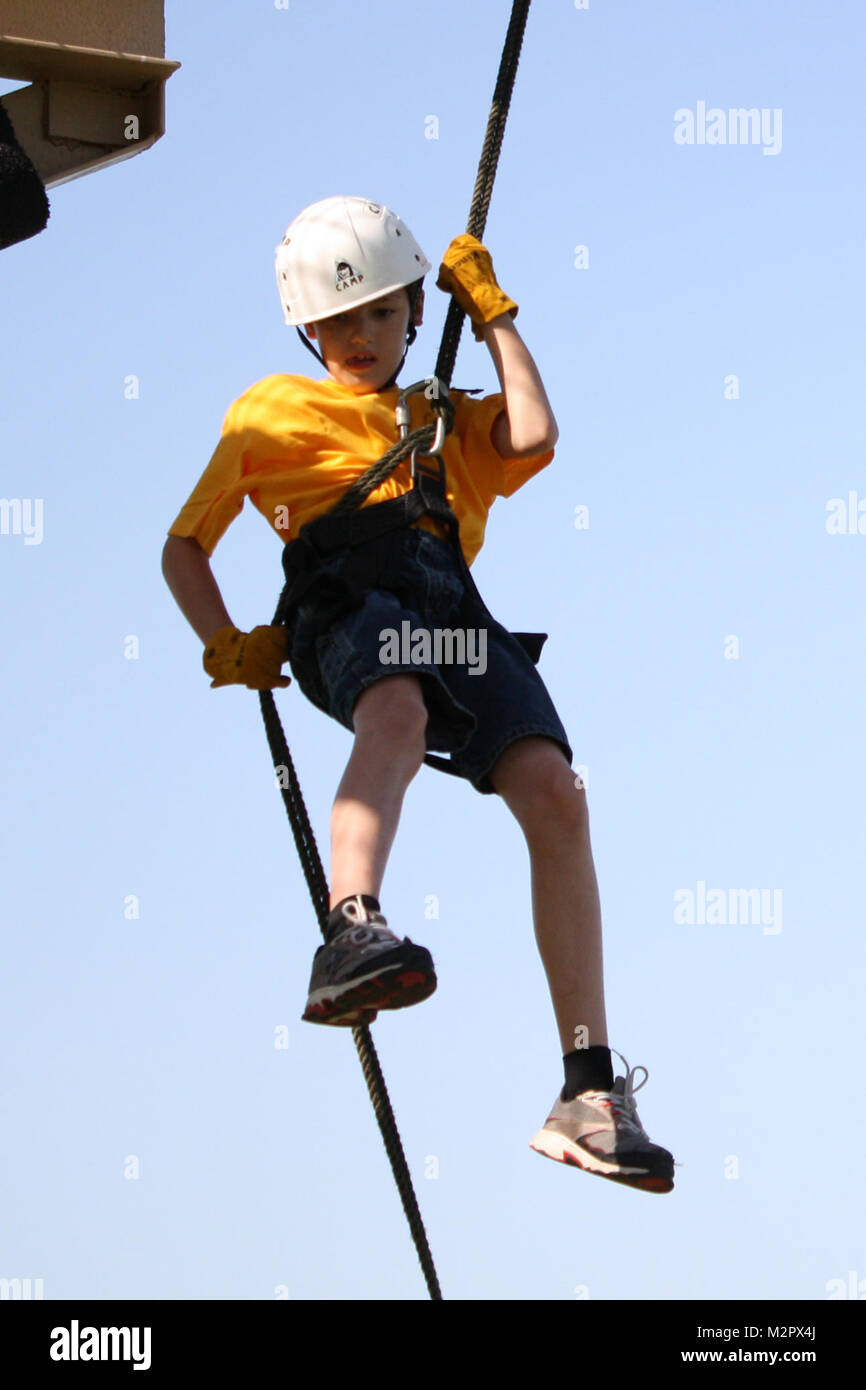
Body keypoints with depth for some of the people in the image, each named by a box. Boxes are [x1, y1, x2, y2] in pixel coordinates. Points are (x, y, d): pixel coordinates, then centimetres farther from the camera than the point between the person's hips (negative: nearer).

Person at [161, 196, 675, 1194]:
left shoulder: (456, 423, 37)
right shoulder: (270, 412, 32)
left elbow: (533, 439, 13)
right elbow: (184, 549, 30)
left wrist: (492, 313, 25)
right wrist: (227, 645, 11)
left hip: (452, 605, 3)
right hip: (344, 598, -3)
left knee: (552, 790, -22)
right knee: (397, 712, -40)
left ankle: (590, 1091, -26)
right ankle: (353, 935, -68)